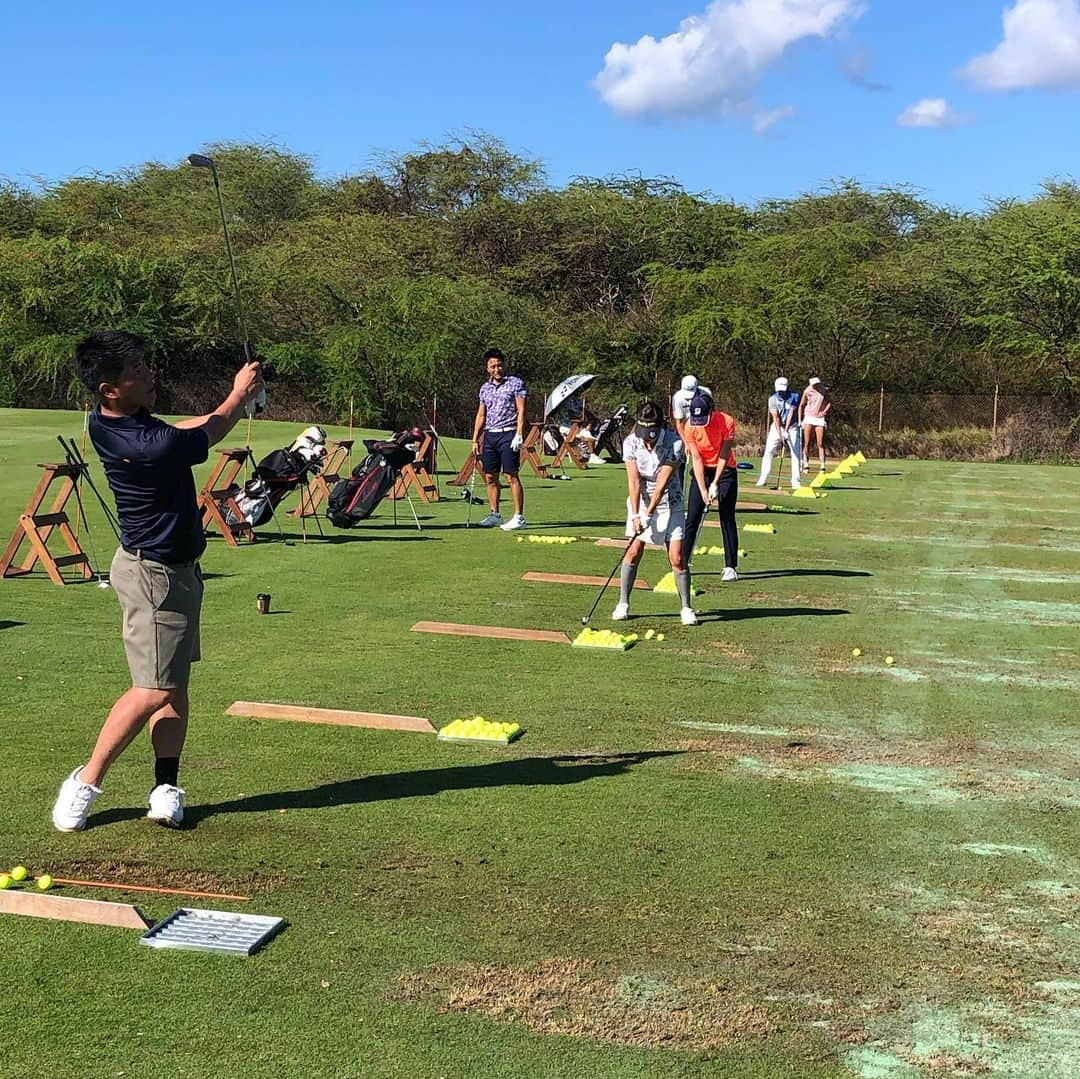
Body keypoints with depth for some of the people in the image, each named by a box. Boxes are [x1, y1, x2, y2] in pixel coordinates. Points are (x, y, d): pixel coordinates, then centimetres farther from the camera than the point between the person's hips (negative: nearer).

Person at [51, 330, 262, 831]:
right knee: (154, 690, -5)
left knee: (175, 683, 8)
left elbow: (178, 429, 17)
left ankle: (166, 787, 10)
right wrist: (240, 394, 10)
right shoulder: (149, 447, -29)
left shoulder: (108, 420, -1)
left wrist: (237, 400, 10)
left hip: (173, 568, 10)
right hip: (155, 574, -10)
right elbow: (208, 433, -10)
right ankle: (85, 782, 7)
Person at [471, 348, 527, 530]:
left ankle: (519, 517, -9)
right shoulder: (485, 388, 16)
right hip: (489, 435, 6)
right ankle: (495, 515, 17)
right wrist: (475, 440, 14)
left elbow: (521, 411, -5)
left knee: (511, 476, -10)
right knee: (490, 477, 7)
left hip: (508, 434, -6)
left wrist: (519, 435, -15)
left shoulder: (516, 383, -1)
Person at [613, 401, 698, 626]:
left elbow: (663, 481, -20)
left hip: (669, 503, -2)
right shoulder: (630, 442, -12)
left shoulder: (674, 443, -19)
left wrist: (649, 513, -22)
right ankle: (623, 603, 6)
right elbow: (634, 481, -13)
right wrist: (635, 514, -19)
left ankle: (686, 608, 4)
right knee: (634, 551, -6)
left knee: (676, 556, -7)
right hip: (640, 502, 2)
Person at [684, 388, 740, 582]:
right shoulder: (690, 427, -15)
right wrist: (703, 489, -19)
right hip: (701, 471, 2)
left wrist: (715, 484, -20)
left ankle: (731, 566, -1)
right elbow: (696, 459, -14)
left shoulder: (726, 421, -21)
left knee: (727, 518, -5)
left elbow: (724, 455, -17)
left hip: (725, 470, -2)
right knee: (692, 518, -3)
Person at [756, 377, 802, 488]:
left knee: (796, 453, -6)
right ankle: (763, 479, -4)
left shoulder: (794, 396, -12)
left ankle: (796, 481, -2)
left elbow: (791, 413, -19)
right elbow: (775, 417, -18)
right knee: (768, 451, -8)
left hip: (791, 427, 0)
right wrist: (780, 435, -28)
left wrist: (786, 431, -27)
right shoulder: (773, 399, -12)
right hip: (776, 427, 0)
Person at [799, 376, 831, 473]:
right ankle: (805, 465, 4)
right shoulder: (807, 391, -3)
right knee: (807, 443, -2)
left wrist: (824, 412, -6)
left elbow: (829, 403, 10)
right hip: (808, 418, 0)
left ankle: (822, 466, -4)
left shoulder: (824, 390, -1)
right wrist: (800, 420, 1)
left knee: (821, 443, -6)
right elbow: (801, 405, 6)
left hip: (819, 418, 0)